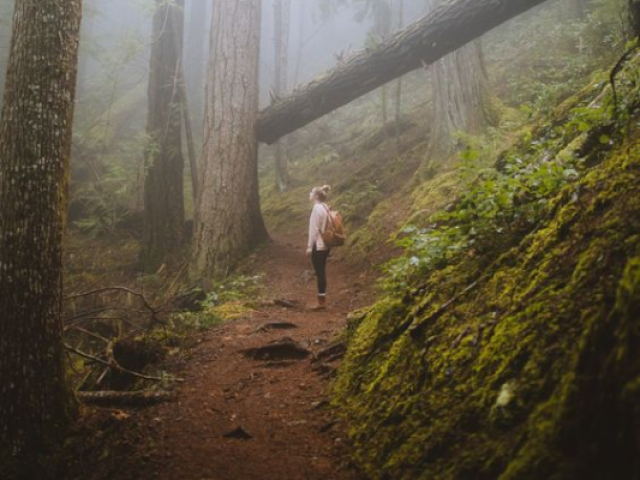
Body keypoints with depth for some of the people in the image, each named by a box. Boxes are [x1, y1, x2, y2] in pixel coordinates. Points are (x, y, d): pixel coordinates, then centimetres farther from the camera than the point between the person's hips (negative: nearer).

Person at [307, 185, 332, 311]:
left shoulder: (317, 208, -15)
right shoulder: (326, 208, 10)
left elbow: (314, 229, -17)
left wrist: (310, 246, -14)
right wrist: (323, 245, 20)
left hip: (318, 246, -9)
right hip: (325, 245, 9)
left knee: (320, 273, -4)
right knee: (322, 273, 13)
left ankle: (321, 302, 0)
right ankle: (322, 300, 19)